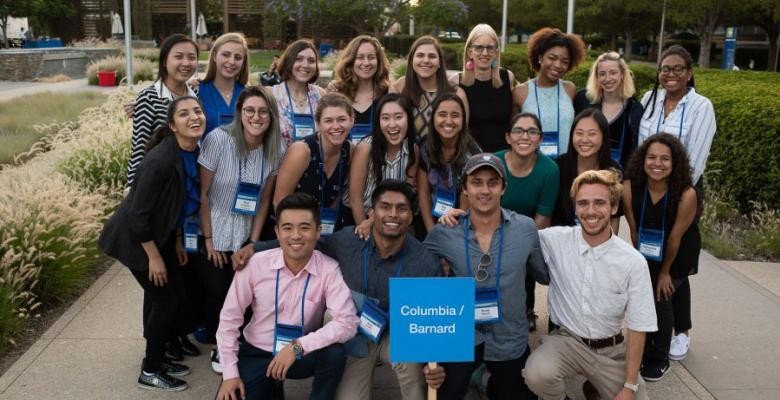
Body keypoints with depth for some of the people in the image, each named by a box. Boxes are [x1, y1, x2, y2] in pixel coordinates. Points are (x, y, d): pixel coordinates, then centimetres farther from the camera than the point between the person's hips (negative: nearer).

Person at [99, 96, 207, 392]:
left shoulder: (193, 153, -4)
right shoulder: (160, 160, -30)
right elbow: (137, 214, -26)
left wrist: (178, 242, 12)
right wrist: (154, 257, -19)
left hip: (160, 234, 8)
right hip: (135, 238, -8)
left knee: (172, 295, 13)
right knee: (165, 298, -3)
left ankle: (156, 358, 32)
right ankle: (150, 372, 14)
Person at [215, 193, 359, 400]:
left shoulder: (329, 270, -16)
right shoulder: (256, 264, -13)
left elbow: (347, 322, -24)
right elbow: (229, 318, -5)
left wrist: (298, 346, -30)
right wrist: (230, 373, -8)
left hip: (302, 356, -1)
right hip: (256, 353, 1)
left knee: (335, 353, -29)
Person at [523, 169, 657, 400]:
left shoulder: (634, 262, -11)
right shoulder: (555, 240, -10)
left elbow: (638, 327, -7)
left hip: (611, 349, 2)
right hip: (567, 341, -1)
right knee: (537, 372, -31)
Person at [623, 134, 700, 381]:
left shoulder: (686, 194, -32)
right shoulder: (630, 187, -25)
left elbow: (675, 237, -21)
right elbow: (634, 229, -12)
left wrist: (665, 271, -9)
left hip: (679, 255, -3)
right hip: (647, 252, 3)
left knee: (660, 300, -3)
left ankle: (659, 360, 20)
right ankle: (641, 354, 27)